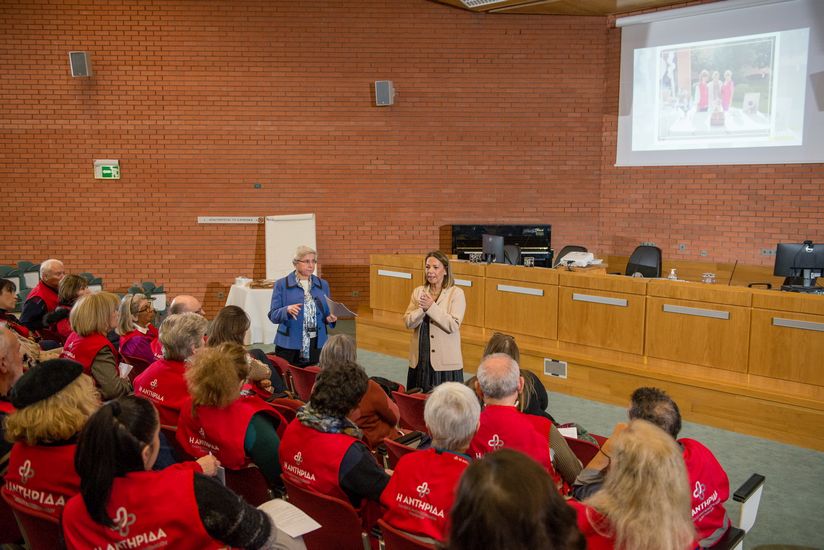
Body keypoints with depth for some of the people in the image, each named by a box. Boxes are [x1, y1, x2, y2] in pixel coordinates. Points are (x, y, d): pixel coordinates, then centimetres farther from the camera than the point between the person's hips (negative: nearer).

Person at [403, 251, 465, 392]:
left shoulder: (456, 293, -4)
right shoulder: (418, 292, 9)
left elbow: (453, 325, -14)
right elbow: (408, 322, 1)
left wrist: (431, 307, -20)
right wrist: (422, 309, -16)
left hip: (445, 362, -4)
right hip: (419, 360, 4)